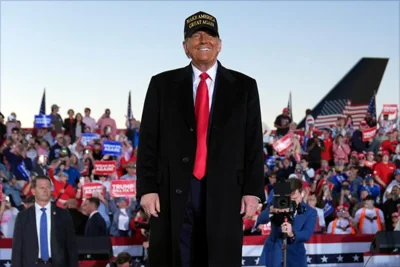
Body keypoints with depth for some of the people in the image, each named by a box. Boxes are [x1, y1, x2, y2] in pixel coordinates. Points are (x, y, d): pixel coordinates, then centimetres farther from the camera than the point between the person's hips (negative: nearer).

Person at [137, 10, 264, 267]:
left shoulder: (244, 86, 9)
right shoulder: (162, 84, 9)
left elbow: (254, 144, 6)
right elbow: (148, 141, 6)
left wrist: (252, 190, -1)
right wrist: (147, 187, -3)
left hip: (224, 192, 0)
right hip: (174, 190, 0)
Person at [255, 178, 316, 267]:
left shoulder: (310, 212, -2)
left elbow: (307, 234, -17)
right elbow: (260, 220, -15)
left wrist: (292, 234, -40)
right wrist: (271, 210, -38)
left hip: (295, 259, 0)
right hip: (272, 256, 0)